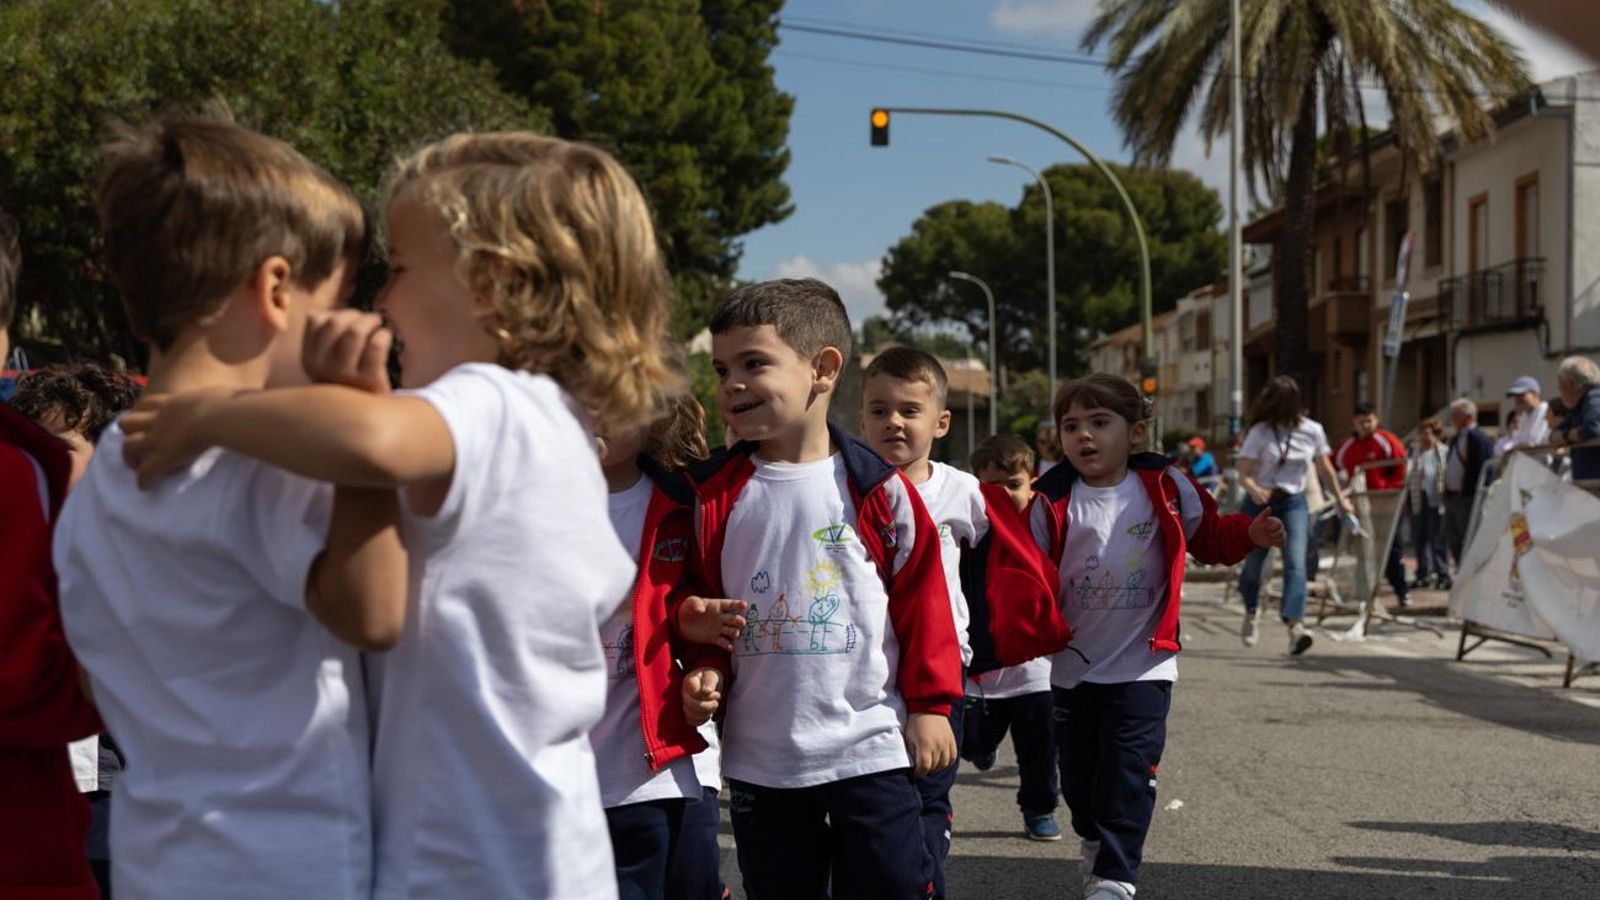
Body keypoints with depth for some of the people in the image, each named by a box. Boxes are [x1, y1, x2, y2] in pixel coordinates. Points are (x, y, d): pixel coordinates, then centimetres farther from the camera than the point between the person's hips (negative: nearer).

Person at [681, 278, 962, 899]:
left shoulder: (877, 487, -4)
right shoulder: (714, 494, 1)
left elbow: (921, 597, 0)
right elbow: (700, 600, 10)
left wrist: (931, 703, -1)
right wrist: (704, 669, -7)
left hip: (871, 748, -2)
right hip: (758, 759, 3)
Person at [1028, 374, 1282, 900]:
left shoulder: (1166, 489, -5)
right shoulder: (1053, 503, -6)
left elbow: (1207, 538, 9)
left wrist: (1249, 535, -9)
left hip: (1143, 665, -2)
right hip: (1072, 667, 2)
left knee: (1128, 774, -10)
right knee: (1079, 774, 15)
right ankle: (1095, 843, 42)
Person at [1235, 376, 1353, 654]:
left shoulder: (1312, 431, 0)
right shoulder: (1260, 432, -7)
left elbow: (1325, 469, 14)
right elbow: (1243, 473, -9)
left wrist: (1340, 498, 17)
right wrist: (1254, 490, -30)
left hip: (1294, 503, 1)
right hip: (1260, 502, -1)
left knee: (1296, 562, -17)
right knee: (1254, 563, 8)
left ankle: (1294, 623, -30)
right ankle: (1251, 612, 39)